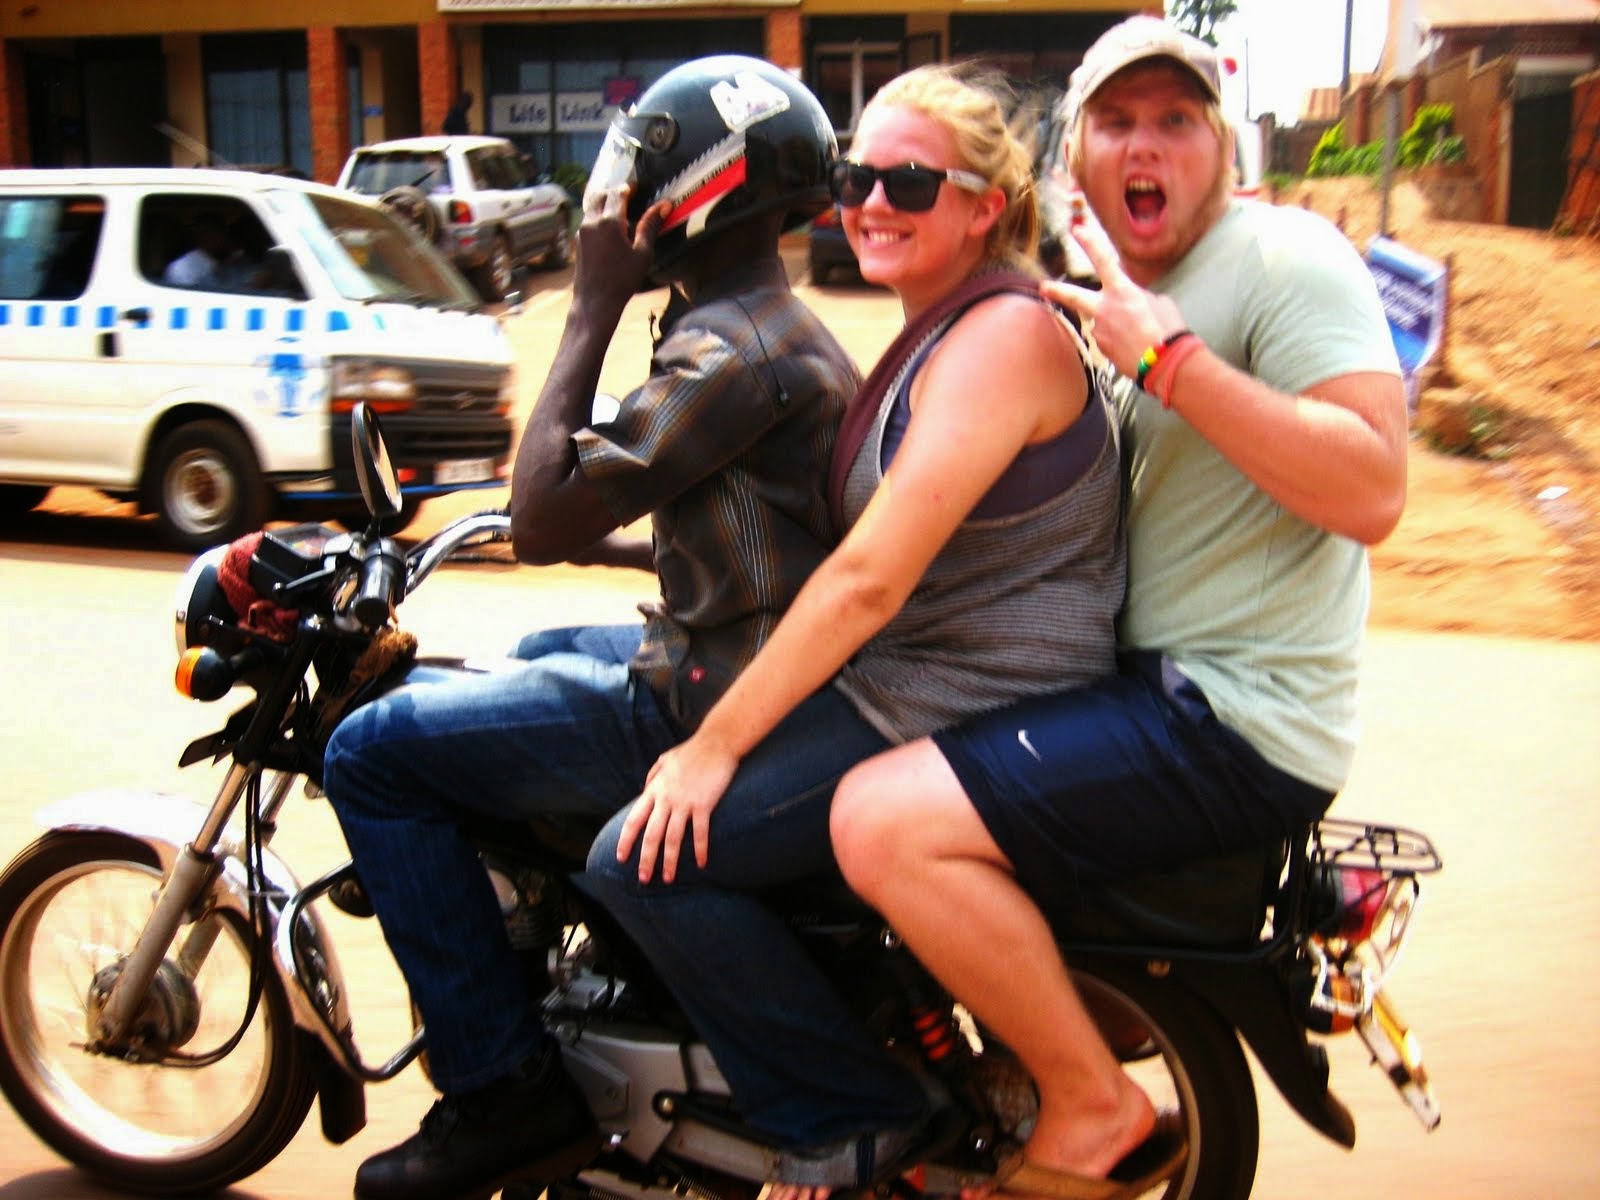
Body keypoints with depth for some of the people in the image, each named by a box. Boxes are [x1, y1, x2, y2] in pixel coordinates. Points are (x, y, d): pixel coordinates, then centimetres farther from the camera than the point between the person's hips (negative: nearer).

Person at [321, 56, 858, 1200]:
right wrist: (603, 540, 19)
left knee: (374, 751, -6)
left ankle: (506, 1091, -3)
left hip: (716, 704, -11)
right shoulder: (783, 326, 14)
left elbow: (544, 520, -22)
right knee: (525, 660, 32)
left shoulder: (731, 347, -20)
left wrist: (593, 310, -17)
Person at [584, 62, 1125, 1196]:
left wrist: (717, 744, -18)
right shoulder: (936, 332, 15)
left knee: (646, 857, -18)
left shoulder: (1006, 332, -17)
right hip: (892, 679, 11)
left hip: (965, 717, -11)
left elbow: (869, 578, -22)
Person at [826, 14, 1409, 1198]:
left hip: (1236, 721, -10)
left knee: (885, 821, -24)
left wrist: (1171, 360, -24)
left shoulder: (1283, 254, -10)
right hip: (1156, 682, 10)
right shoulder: (1137, 297, 17)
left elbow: (1374, 491, -23)